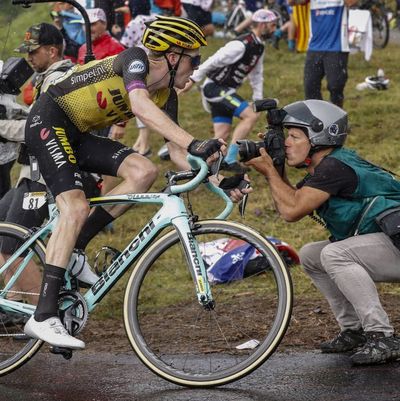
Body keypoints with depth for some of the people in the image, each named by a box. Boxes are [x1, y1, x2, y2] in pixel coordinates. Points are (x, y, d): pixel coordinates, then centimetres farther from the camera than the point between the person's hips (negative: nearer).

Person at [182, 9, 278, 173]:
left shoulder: (259, 47, 9)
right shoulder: (241, 45, -22)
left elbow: (256, 74, 21)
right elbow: (213, 61, -21)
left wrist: (258, 99, 15)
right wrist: (192, 80, -18)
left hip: (224, 90, 10)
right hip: (215, 87, -10)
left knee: (223, 135, 2)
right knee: (250, 116, -19)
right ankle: (230, 160, -14)